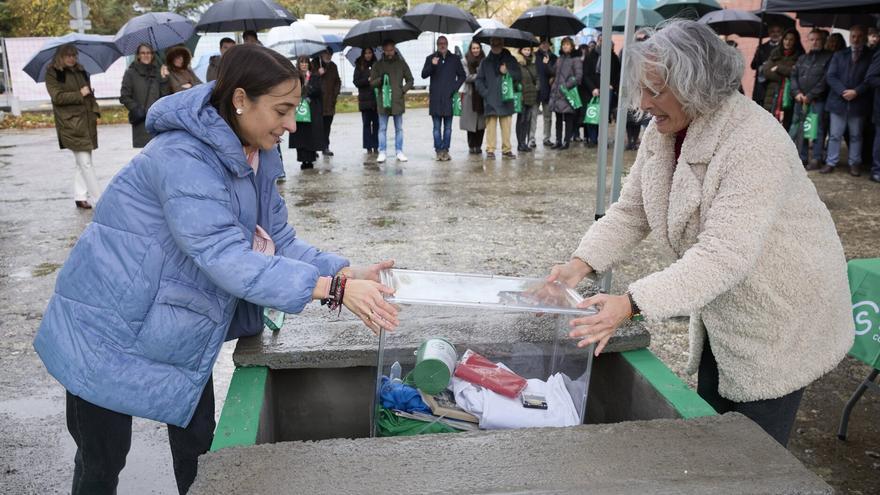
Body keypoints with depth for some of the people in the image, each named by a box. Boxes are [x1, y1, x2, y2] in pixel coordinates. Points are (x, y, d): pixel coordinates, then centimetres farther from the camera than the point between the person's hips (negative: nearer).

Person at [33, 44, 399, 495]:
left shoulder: (255, 158, 0)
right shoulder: (181, 158, -29)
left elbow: (279, 240, -2)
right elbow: (227, 258, -38)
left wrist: (348, 273, -17)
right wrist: (333, 289, -41)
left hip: (177, 334, 8)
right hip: (109, 334, -8)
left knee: (198, 445, 15)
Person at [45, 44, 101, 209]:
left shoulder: (81, 71, 17)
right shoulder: (53, 74, -2)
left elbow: (90, 93, 21)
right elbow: (57, 96, -11)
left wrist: (95, 110, 7)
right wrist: (79, 94, -14)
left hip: (87, 121, 7)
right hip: (70, 124, -6)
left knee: (82, 162, 10)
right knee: (85, 162, -9)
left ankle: (80, 197, 19)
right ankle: (99, 200, -9)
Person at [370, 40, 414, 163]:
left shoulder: (402, 64, 5)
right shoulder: (377, 65, 4)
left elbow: (410, 80, 10)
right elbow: (372, 82, 3)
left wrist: (404, 90, -6)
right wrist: (380, 79, -17)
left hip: (398, 101, 1)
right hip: (383, 101, 0)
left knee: (399, 128, 8)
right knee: (382, 128, 3)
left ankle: (399, 151, 15)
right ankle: (382, 152, 7)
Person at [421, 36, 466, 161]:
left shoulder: (455, 59, 11)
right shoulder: (431, 58, 10)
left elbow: (462, 75, 14)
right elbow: (424, 75, 2)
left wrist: (455, 88, 0)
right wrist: (432, 65, -14)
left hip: (449, 97, 1)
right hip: (435, 98, -1)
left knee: (448, 126, 2)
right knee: (437, 127, -1)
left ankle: (445, 150, 6)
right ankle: (439, 151, 1)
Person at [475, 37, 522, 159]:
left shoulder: (510, 60, 10)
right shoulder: (486, 61, 10)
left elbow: (519, 76, 7)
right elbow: (478, 80, 8)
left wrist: (508, 72, -9)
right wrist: (484, 92, -5)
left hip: (506, 99, 1)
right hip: (490, 100, 0)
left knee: (506, 125, 0)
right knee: (491, 125, -5)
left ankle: (507, 149, 7)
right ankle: (490, 150, -1)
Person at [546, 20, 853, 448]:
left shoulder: (756, 145, -31)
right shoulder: (662, 133, -5)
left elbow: (725, 256, -37)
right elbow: (630, 212, -2)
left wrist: (632, 303, -44)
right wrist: (582, 262, -19)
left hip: (781, 322, -8)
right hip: (722, 313, 8)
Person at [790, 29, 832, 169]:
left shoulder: (828, 58, 3)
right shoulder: (802, 58, 19)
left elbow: (825, 80, -6)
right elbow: (794, 76, 12)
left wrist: (810, 96, -11)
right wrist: (797, 93, -5)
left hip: (818, 101, -5)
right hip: (800, 100, 5)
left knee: (817, 130, -6)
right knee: (800, 130, 5)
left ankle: (816, 159, -1)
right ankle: (802, 158, 13)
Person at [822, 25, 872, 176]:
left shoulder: (870, 57, 2)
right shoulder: (839, 55, 9)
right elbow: (830, 76, 1)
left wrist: (856, 92, -16)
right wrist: (843, 92, -12)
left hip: (858, 103, -1)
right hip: (838, 101, 1)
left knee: (856, 136, 9)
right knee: (835, 135, 5)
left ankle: (854, 164, 16)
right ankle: (831, 162, 11)